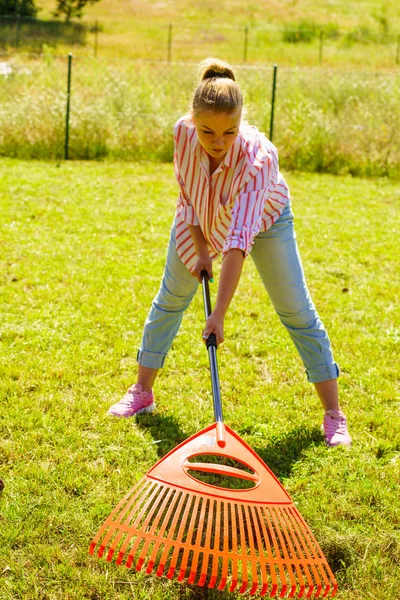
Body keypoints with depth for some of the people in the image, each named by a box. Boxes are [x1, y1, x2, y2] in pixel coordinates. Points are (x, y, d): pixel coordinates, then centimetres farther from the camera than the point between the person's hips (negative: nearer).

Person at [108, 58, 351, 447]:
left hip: (264, 218, -3)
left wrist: (219, 314, -51)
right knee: (170, 298, 8)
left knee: (296, 311, -6)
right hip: (200, 219, 4)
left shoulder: (258, 156, -43)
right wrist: (199, 248, -15)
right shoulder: (183, 132, -32)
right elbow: (187, 194, -11)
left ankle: (333, 414, 1)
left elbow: (240, 239, -48)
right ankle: (141, 393, 23)